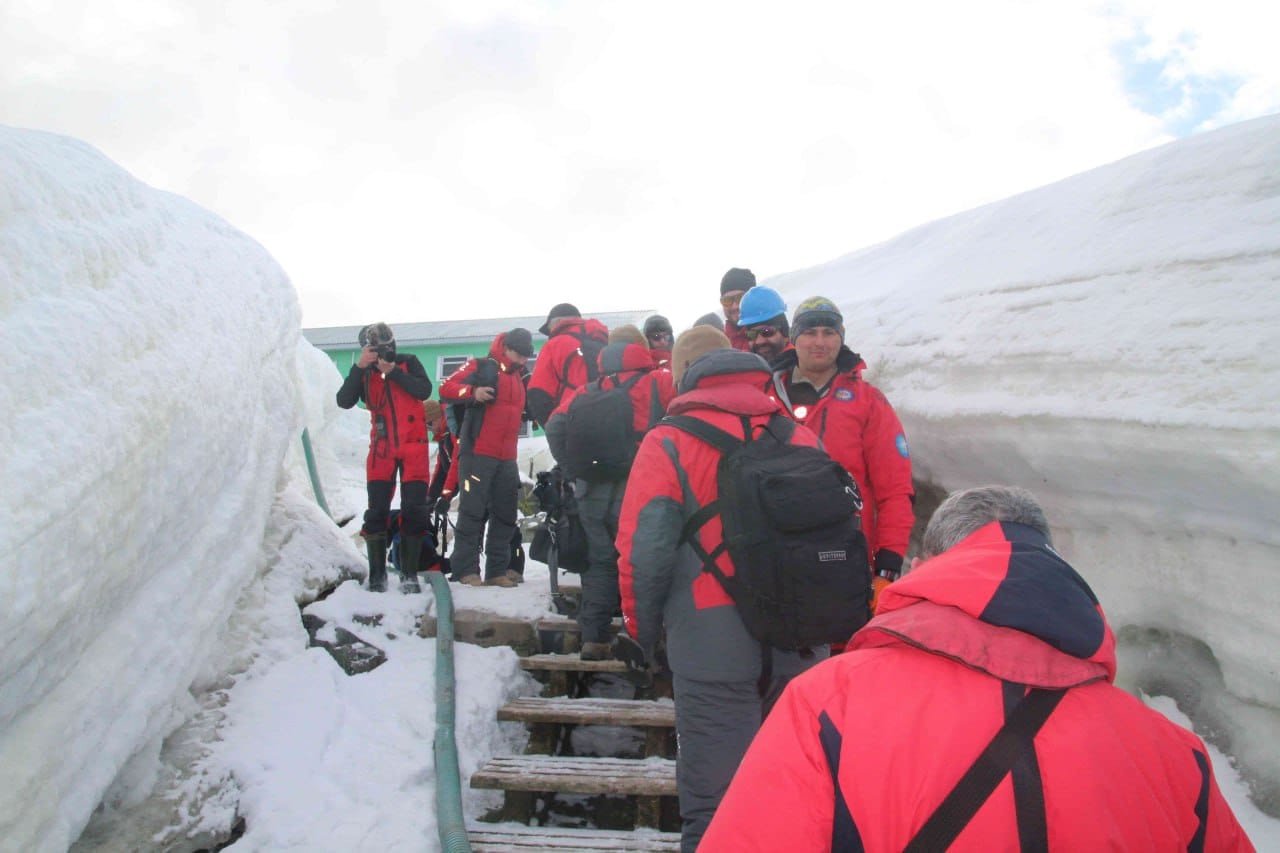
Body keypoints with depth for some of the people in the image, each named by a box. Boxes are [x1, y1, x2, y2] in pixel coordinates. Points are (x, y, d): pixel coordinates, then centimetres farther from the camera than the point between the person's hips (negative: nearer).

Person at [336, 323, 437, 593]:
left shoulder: (409, 363, 3)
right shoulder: (364, 373, 7)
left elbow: (424, 390, -13)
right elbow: (344, 401, -8)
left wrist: (393, 371, -17)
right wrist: (359, 366, -15)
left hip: (414, 448, -1)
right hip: (381, 449, 2)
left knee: (414, 511, -4)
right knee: (377, 511, -3)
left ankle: (409, 574, 4)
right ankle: (377, 574, 6)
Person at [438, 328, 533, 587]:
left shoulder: (520, 377, 20)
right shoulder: (481, 367, -2)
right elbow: (446, 389, -11)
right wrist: (473, 392, -26)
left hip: (507, 458, 7)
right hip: (477, 453, -7)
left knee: (505, 514, 8)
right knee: (472, 511, -6)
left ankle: (498, 571, 15)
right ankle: (466, 570, -1)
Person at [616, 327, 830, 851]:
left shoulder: (668, 443, -7)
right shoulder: (802, 437, 6)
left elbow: (643, 552, -10)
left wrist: (641, 631, 5)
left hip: (713, 647, -4)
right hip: (803, 646, 5)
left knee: (713, 807, 9)